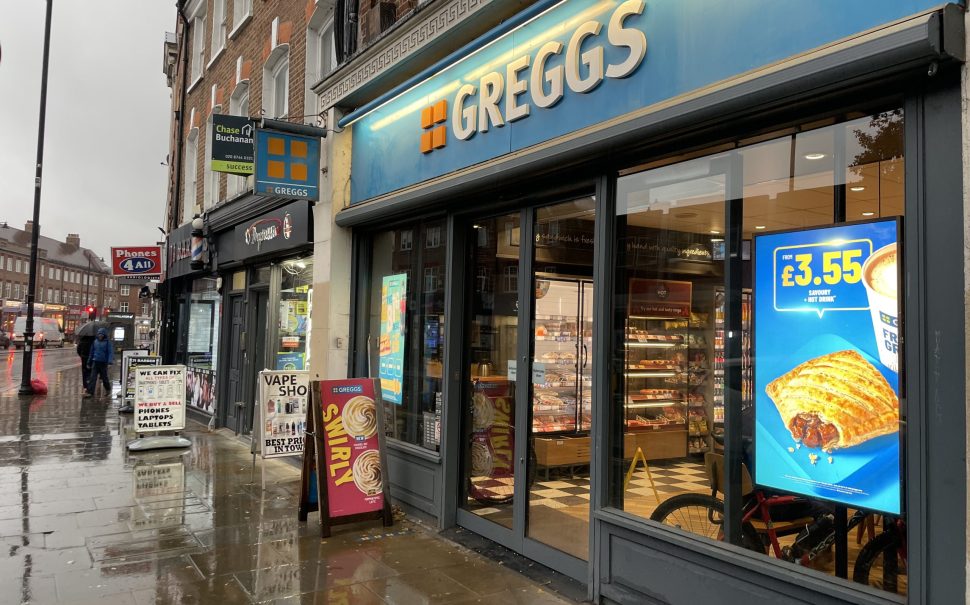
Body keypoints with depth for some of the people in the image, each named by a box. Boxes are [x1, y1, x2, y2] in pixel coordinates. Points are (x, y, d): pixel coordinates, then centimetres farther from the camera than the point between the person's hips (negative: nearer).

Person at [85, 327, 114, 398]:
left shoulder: (107, 342, -4)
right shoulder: (95, 341, 8)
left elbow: (111, 352, -11)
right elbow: (91, 352, 16)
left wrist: (110, 362, -24)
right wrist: (89, 363, 17)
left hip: (103, 363, -3)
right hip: (95, 362, 3)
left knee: (104, 377, 9)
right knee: (92, 377, -5)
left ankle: (108, 390, 30)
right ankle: (90, 392, -7)